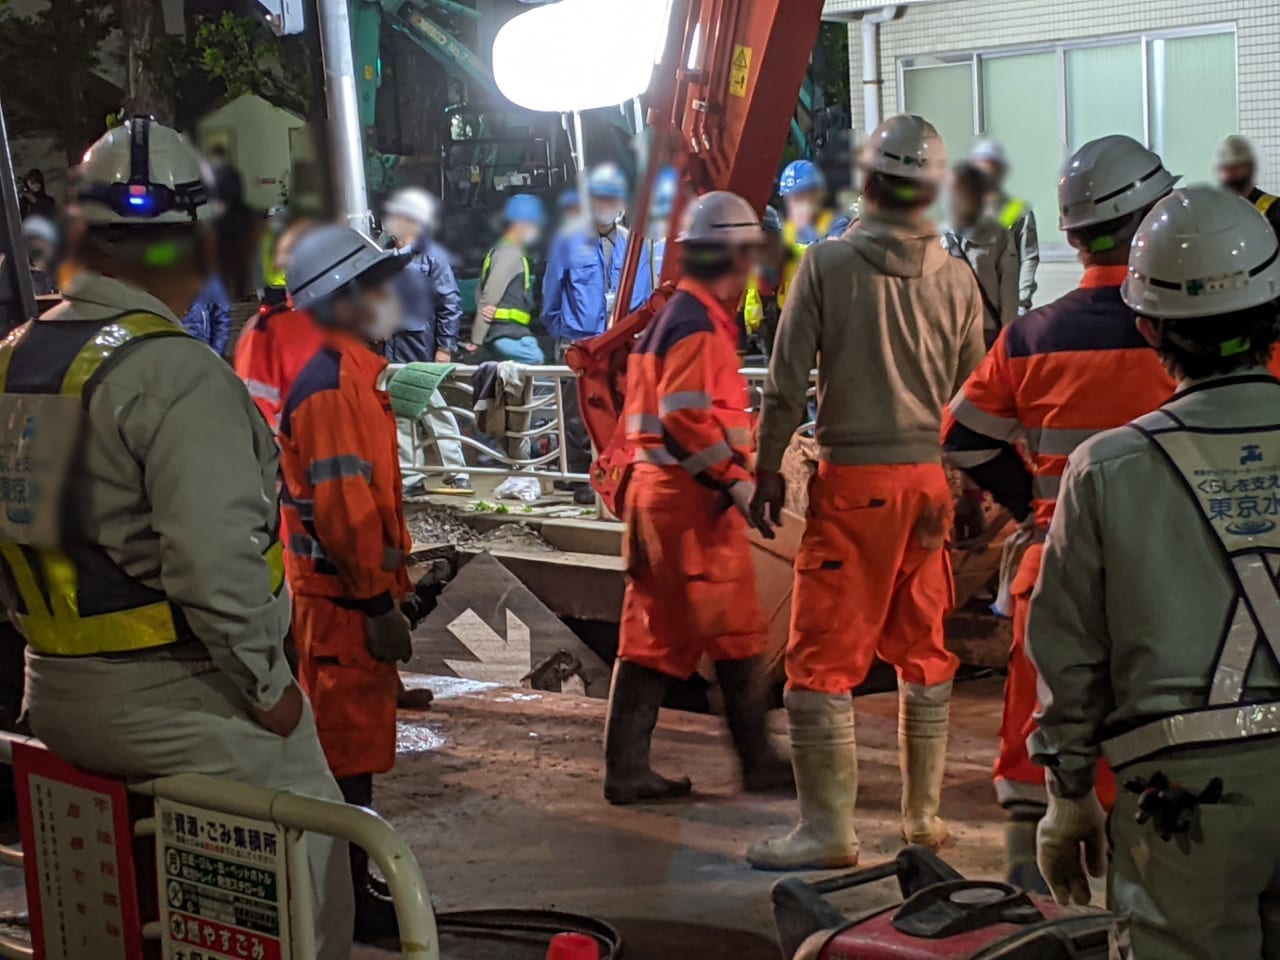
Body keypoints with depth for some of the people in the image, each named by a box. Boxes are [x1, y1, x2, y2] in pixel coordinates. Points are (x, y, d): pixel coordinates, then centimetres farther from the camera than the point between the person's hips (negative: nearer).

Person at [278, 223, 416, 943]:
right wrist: (378, 605, -22)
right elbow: (344, 509, -24)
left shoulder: (353, 375, 13)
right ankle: (350, 902, 7)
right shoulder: (333, 388, -19)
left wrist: (387, 589, 21)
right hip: (345, 600, -10)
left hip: (352, 593, 10)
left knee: (356, 740, 18)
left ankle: (351, 882, 29)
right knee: (351, 744, -2)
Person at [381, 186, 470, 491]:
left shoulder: (433, 256, -6)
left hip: (422, 349, -6)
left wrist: (445, 346, -13)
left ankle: (456, 472, 7)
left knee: (435, 408, -1)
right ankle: (409, 474, 15)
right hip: (393, 349, 6)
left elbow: (451, 303, -9)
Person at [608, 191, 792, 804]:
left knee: (656, 635, 9)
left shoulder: (671, 317, 18)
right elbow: (686, 419, -23)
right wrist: (736, 480, -19)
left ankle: (626, 768, 10)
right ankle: (757, 761, 11)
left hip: (657, 493, 10)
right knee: (736, 635, 2)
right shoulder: (700, 326, -13)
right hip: (695, 501, -10)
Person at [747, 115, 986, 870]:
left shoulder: (827, 264, -7)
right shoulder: (956, 279, 2)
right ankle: (925, 814, 23)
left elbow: (788, 382, -7)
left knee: (824, 657, 1)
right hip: (929, 479, 4)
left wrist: (768, 468, 3)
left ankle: (830, 829, 1)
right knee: (925, 651, 15)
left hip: (852, 481, -4)